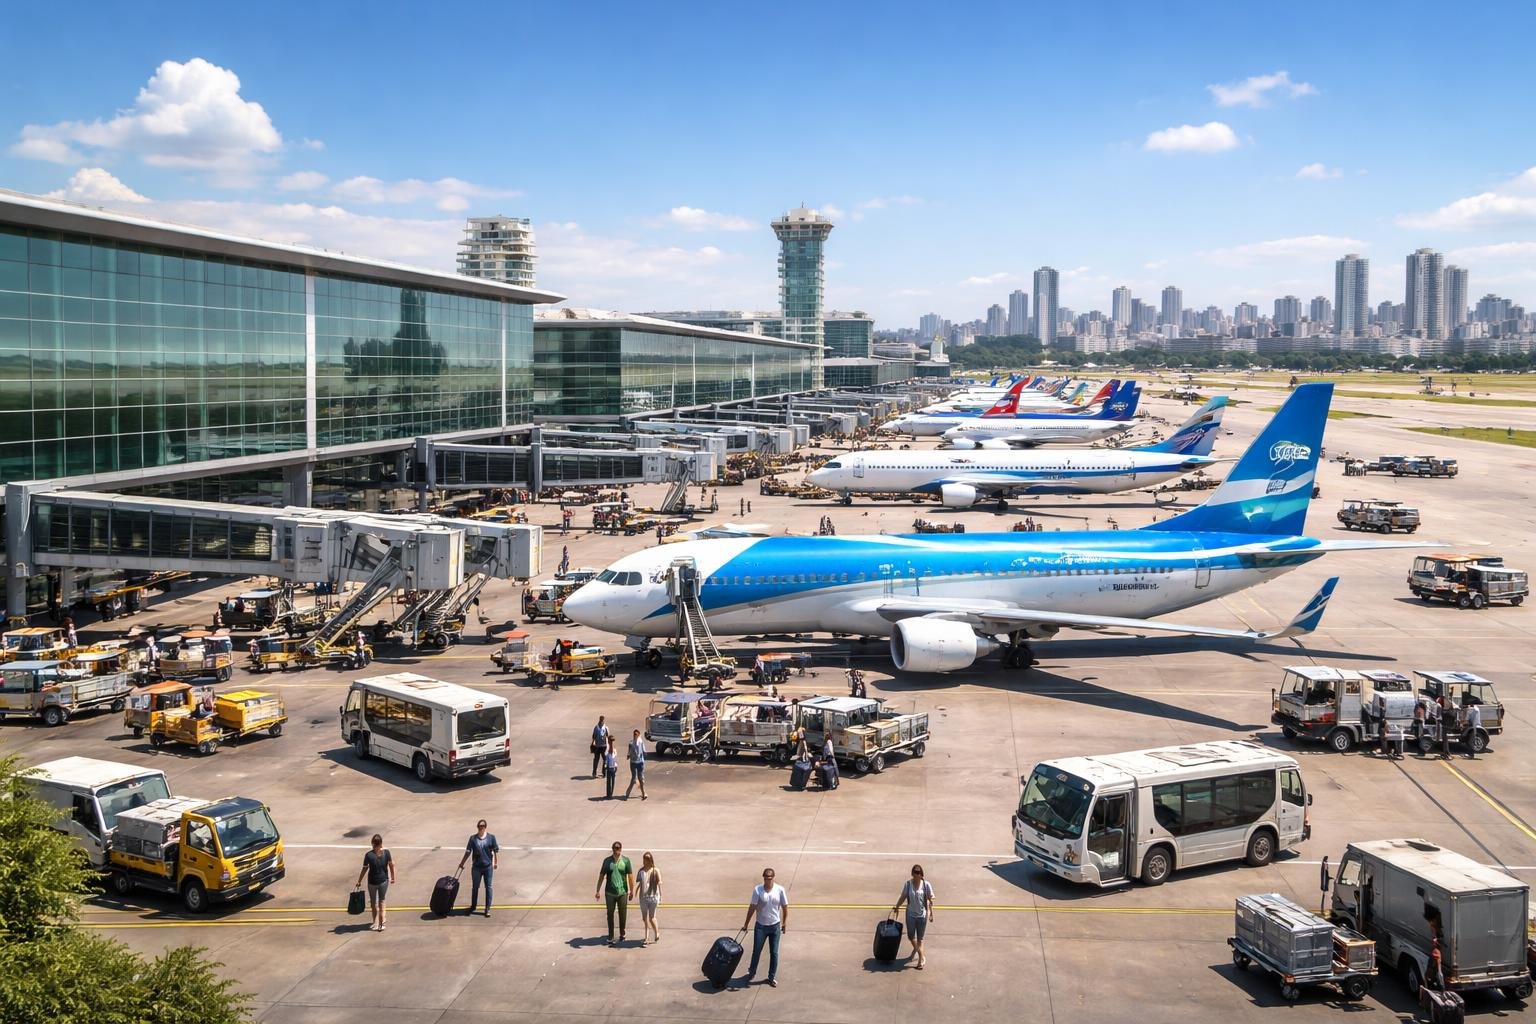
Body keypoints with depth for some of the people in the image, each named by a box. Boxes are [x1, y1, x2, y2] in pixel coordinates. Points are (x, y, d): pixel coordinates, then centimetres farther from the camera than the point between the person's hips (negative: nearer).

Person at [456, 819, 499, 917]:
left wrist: (495, 863, -4)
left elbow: (496, 851, 1)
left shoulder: (491, 837, -3)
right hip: (476, 867, 1)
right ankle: (473, 906, 29)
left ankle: (488, 909, 10)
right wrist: (462, 863, 3)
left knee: (488, 887, 3)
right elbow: (468, 852, 4)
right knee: (475, 887, 13)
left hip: (488, 866, -1)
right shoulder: (473, 838, 0)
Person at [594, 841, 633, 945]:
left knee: (623, 915, 10)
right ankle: (610, 937, 10)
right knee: (610, 915, 4)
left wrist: (632, 890, 1)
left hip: (622, 892, 0)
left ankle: (622, 934, 28)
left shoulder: (626, 861, -3)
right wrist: (598, 891, 1)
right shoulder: (607, 861, 0)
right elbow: (601, 876, 4)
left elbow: (630, 876, 1)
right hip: (610, 893, 0)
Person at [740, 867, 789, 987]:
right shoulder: (757, 890, -12)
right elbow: (752, 907, -7)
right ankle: (751, 973, 30)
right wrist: (746, 924, -3)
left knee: (774, 953, 7)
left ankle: (772, 977, 22)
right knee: (756, 951, 8)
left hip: (775, 926, 1)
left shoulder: (780, 890, -9)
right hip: (761, 926, -1)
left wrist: (785, 922, 4)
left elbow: (785, 907, 2)